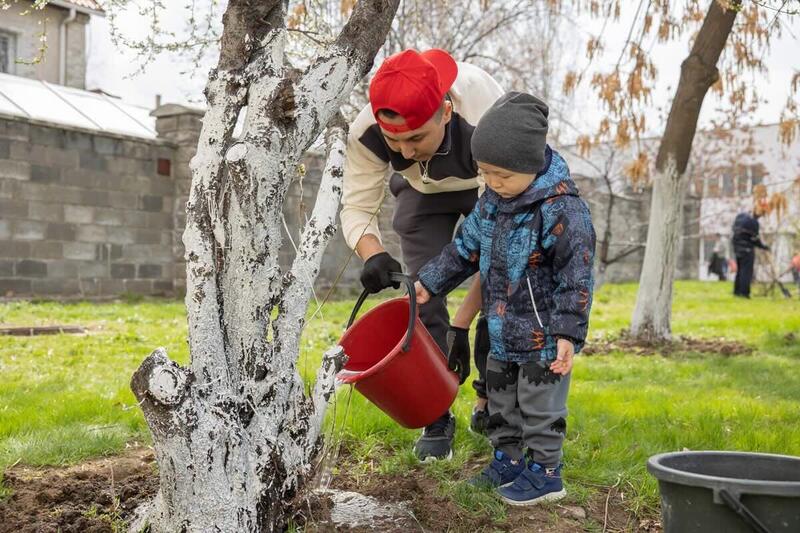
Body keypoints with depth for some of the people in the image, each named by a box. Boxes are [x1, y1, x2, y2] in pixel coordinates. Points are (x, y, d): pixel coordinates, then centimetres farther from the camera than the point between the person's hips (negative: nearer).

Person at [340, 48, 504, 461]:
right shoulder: (367, 133, -36)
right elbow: (356, 207, -25)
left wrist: (461, 325, -41)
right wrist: (372, 254, -49)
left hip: (489, 187, -1)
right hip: (423, 192, 2)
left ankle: (490, 404, 14)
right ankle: (437, 417, 0)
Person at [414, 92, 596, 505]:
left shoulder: (562, 208, -22)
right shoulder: (493, 200, 1)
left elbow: (576, 277, -20)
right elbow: (465, 247, 13)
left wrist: (568, 332, -22)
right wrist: (429, 282, 9)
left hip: (543, 336, -8)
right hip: (503, 332, 8)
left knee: (540, 405, 5)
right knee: (501, 400, 19)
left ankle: (544, 472, 20)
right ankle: (507, 461, 35)